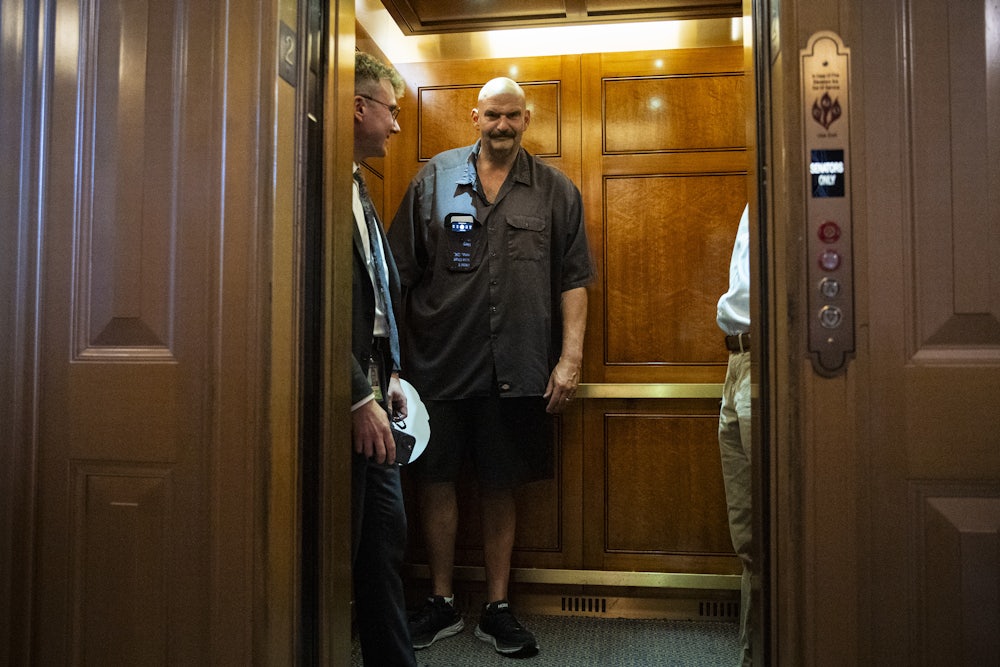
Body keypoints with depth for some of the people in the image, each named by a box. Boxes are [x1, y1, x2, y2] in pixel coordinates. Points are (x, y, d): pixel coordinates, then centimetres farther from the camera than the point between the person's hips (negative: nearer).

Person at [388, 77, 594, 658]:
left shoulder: (557, 191, 8)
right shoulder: (435, 179, 7)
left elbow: (573, 281, 5)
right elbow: (399, 271, 6)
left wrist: (570, 359, -3)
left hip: (516, 368, 0)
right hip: (439, 364, 1)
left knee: (500, 487, 9)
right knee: (435, 479, 7)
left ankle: (498, 608, 24)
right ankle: (443, 603, 26)